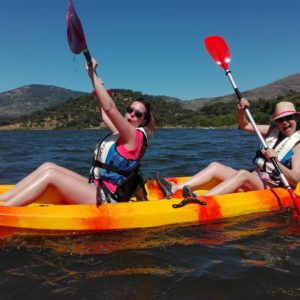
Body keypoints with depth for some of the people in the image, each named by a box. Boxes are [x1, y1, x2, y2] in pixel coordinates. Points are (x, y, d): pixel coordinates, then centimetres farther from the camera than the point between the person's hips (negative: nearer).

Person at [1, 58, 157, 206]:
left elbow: (109, 108, -23)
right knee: (48, 166, 0)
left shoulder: (134, 135, -12)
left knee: (50, 174, -17)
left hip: (106, 198, -9)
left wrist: (92, 74, -20)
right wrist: (98, 89, 35)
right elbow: (105, 115, 28)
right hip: (98, 187, 9)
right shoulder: (124, 134, 13)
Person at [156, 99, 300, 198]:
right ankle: (173, 189, -21)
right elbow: (244, 126, 13)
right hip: (253, 179, 7)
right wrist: (241, 110, -6)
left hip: (269, 187, -6)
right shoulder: (273, 131, 12)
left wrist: (275, 160, -29)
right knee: (215, 166, -7)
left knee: (242, 173, -36)